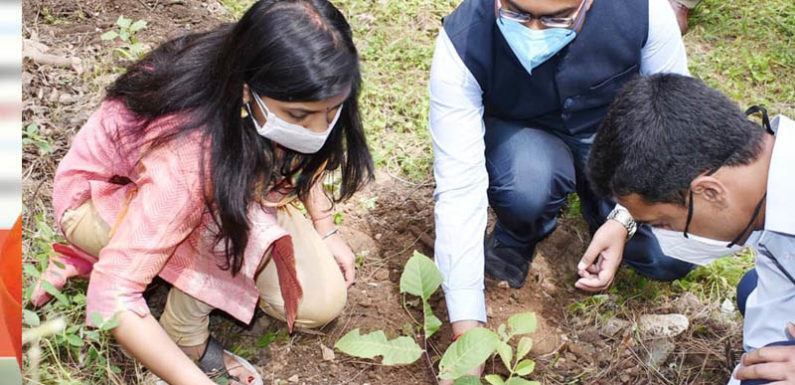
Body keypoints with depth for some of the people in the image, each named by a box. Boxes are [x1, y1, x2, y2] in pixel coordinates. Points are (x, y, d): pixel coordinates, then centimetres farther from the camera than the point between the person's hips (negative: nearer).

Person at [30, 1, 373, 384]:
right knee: (237, 222, -37)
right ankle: (186, 337, -8)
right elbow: (111, 298, -39)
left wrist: (325, 230, -2)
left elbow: (304, 158, 1)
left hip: (217, 181, 6)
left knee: (321, 303, -5)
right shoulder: (186, 154, -43)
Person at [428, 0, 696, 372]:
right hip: (522, 137, -1)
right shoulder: (462, 44, -33)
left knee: (671, 255, -18)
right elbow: (459, 189, -33)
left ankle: (598, 206, 15)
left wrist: (624, 218, -27)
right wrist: (466, 331, -36)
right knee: (525, 184, -36)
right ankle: (515, 238, 1)